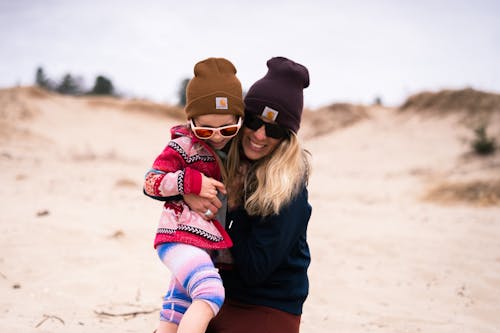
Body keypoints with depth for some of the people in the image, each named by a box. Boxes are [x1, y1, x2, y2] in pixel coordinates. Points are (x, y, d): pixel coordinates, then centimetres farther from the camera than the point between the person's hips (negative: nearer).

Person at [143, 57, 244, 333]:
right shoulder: (183, 146, -9)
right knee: (211, 294, -31)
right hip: (182, 236, -8)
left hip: (206, 243, 8)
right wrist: (192, 182, -19)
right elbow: (150, 183, -11)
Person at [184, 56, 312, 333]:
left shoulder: (288, 188, -19)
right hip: (222, 295, 6)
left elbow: (255, 269, -20)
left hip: (270, 310, -5)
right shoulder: (221, 157, -2)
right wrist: (186, 192, -17)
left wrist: (233, 206, -16)